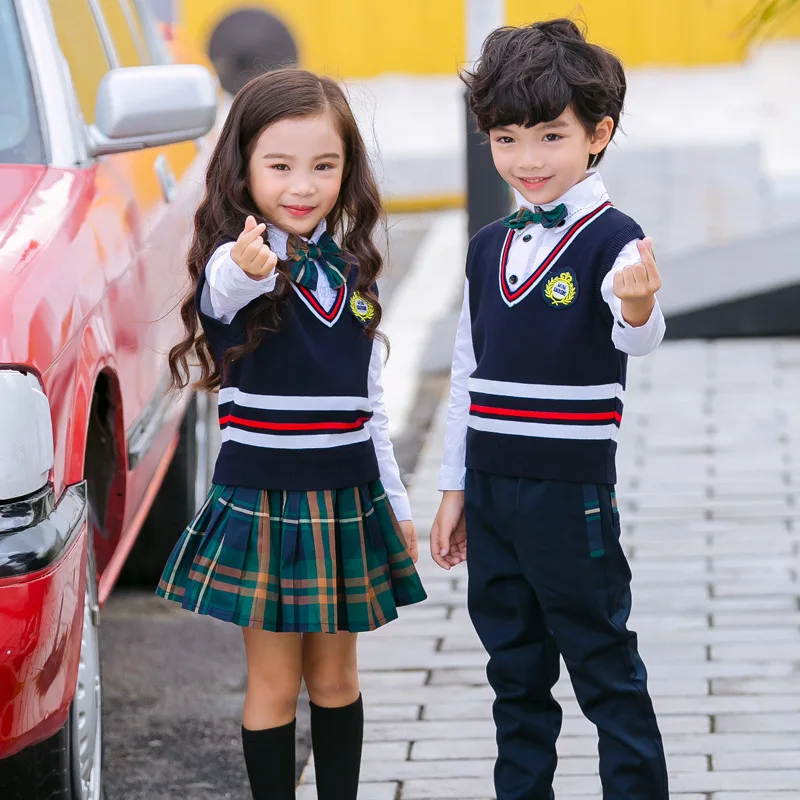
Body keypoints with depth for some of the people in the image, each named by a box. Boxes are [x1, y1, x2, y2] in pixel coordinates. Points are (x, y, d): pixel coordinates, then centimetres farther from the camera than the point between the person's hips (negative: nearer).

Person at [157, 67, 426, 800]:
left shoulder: (351, 270, 6)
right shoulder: (235, 261, -12)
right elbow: (224, 291, -40)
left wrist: (397, 506, 16)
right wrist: (247, 268, -64)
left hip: (348, 505, 5)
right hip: (264, 500, -5)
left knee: (335, 675, 12)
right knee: (275, 683, 2)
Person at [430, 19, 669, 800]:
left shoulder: (612, 239, -10)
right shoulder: (489, 248, 8)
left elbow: (636, 337, -30)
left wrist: (639, 308, -54)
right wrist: (453, 490, 15)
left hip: (569, 493, -6)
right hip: (490, 492, 6)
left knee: (605, 669, -1)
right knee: (515, 672, 14)